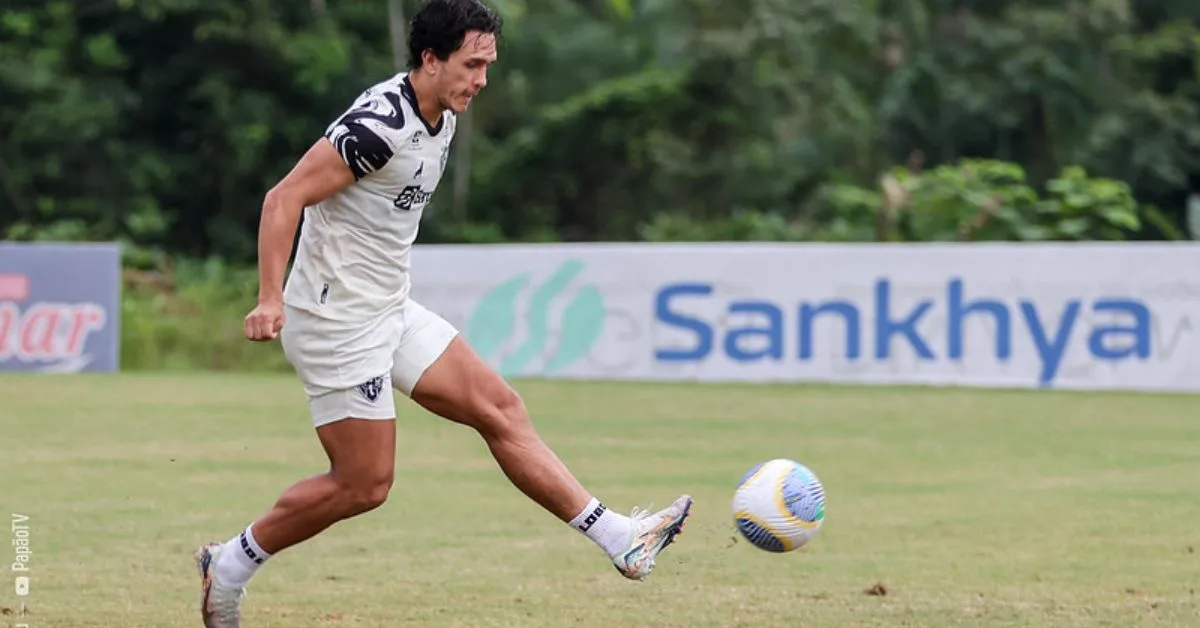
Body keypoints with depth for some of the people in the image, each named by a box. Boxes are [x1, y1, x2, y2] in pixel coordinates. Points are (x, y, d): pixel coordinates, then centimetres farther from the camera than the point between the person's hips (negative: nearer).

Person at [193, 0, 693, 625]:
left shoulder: (440, 118, 7)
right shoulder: (381, 124, -22)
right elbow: (283, 198, -24)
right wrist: (271, 300, -31)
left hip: (391, 312, 9)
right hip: (339, 323, -9)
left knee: (501, 409, 4)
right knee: (364, 484, -4)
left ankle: (620, 538, 5)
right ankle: (229, 566, 11)